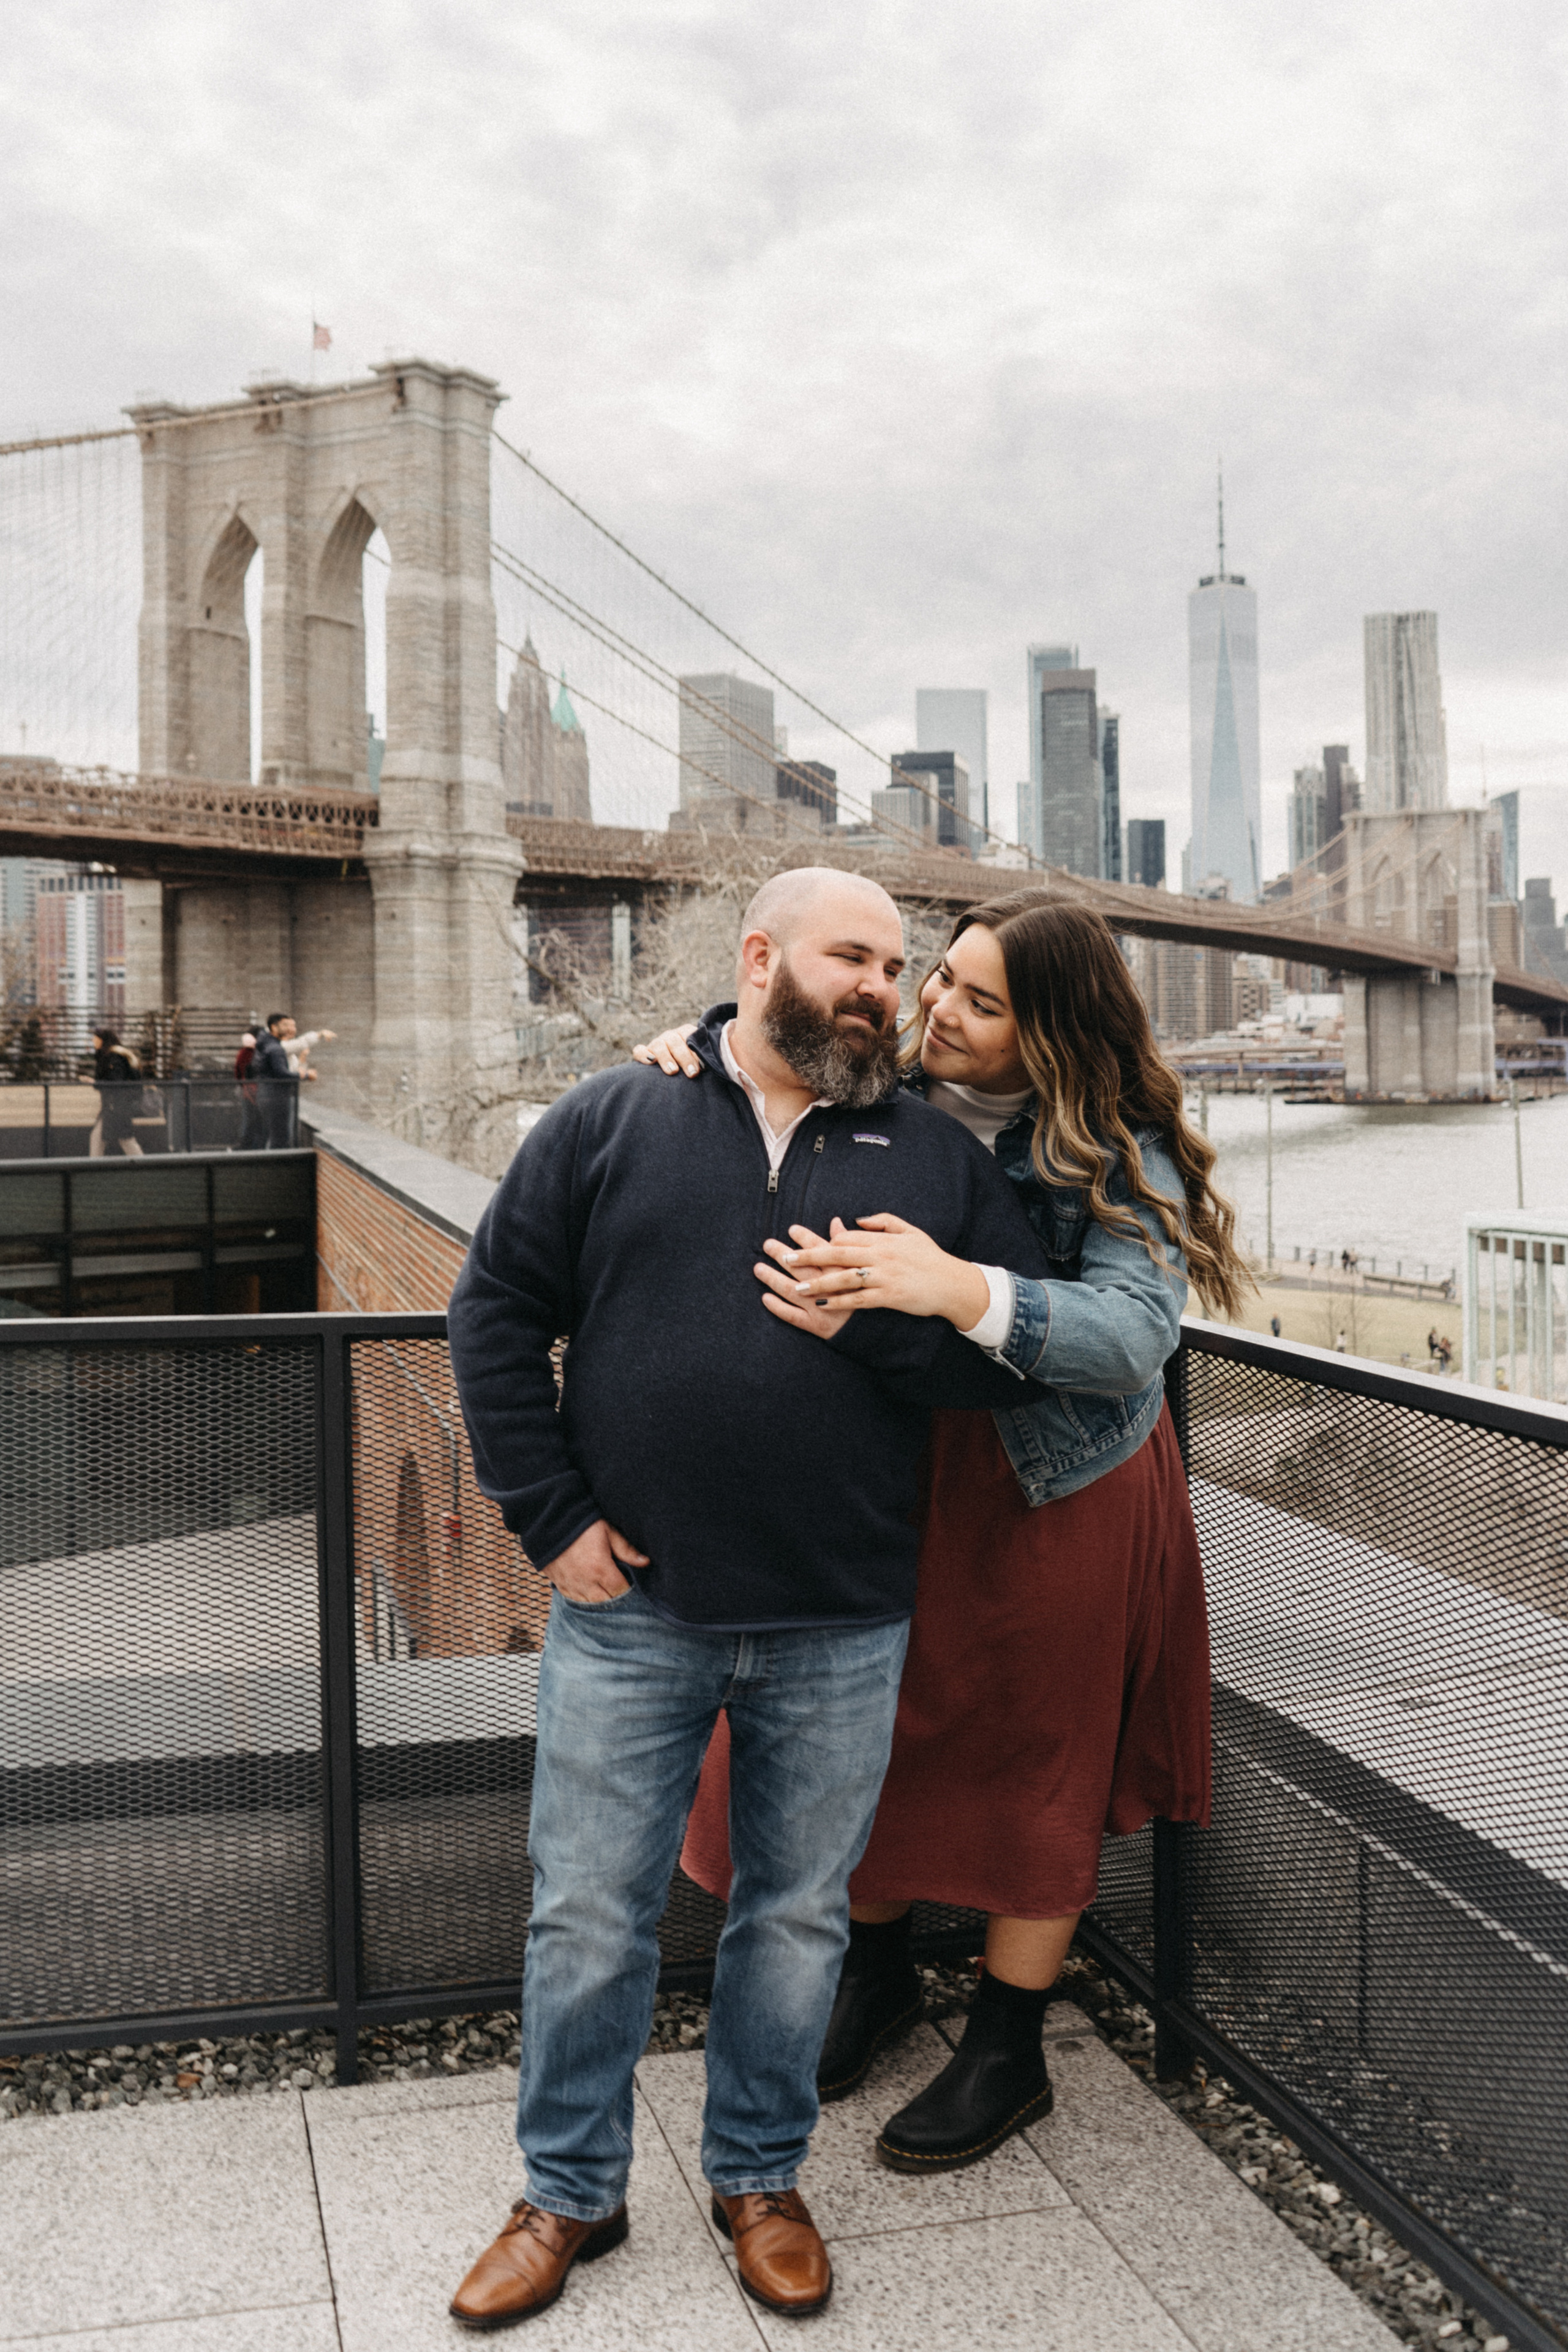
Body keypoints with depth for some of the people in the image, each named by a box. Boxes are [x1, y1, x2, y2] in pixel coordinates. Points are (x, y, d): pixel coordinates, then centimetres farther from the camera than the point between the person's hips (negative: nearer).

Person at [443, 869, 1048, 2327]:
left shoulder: (936, 1158, 6)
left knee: (798, 1919, 15)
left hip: (843, 1630, 2)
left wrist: (874, 1316, -14)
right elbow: (495, 1308, 1)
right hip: (631, 1609, -1)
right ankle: (570, 2192, 32)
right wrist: (549, 1514, -5)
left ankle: (760, 2177, 38)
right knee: (588, 1918, 10)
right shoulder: (614, 1120, 1)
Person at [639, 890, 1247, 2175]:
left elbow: (1135, 1332, -29)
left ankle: (1008, 2050, 32)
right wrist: (701, 1044, -10)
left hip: (1048, 1490, -4)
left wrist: (956, 1288, -43)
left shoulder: (1117, 1152, -16)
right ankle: (880, 1971, 43)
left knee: (1030, 1759, 10)